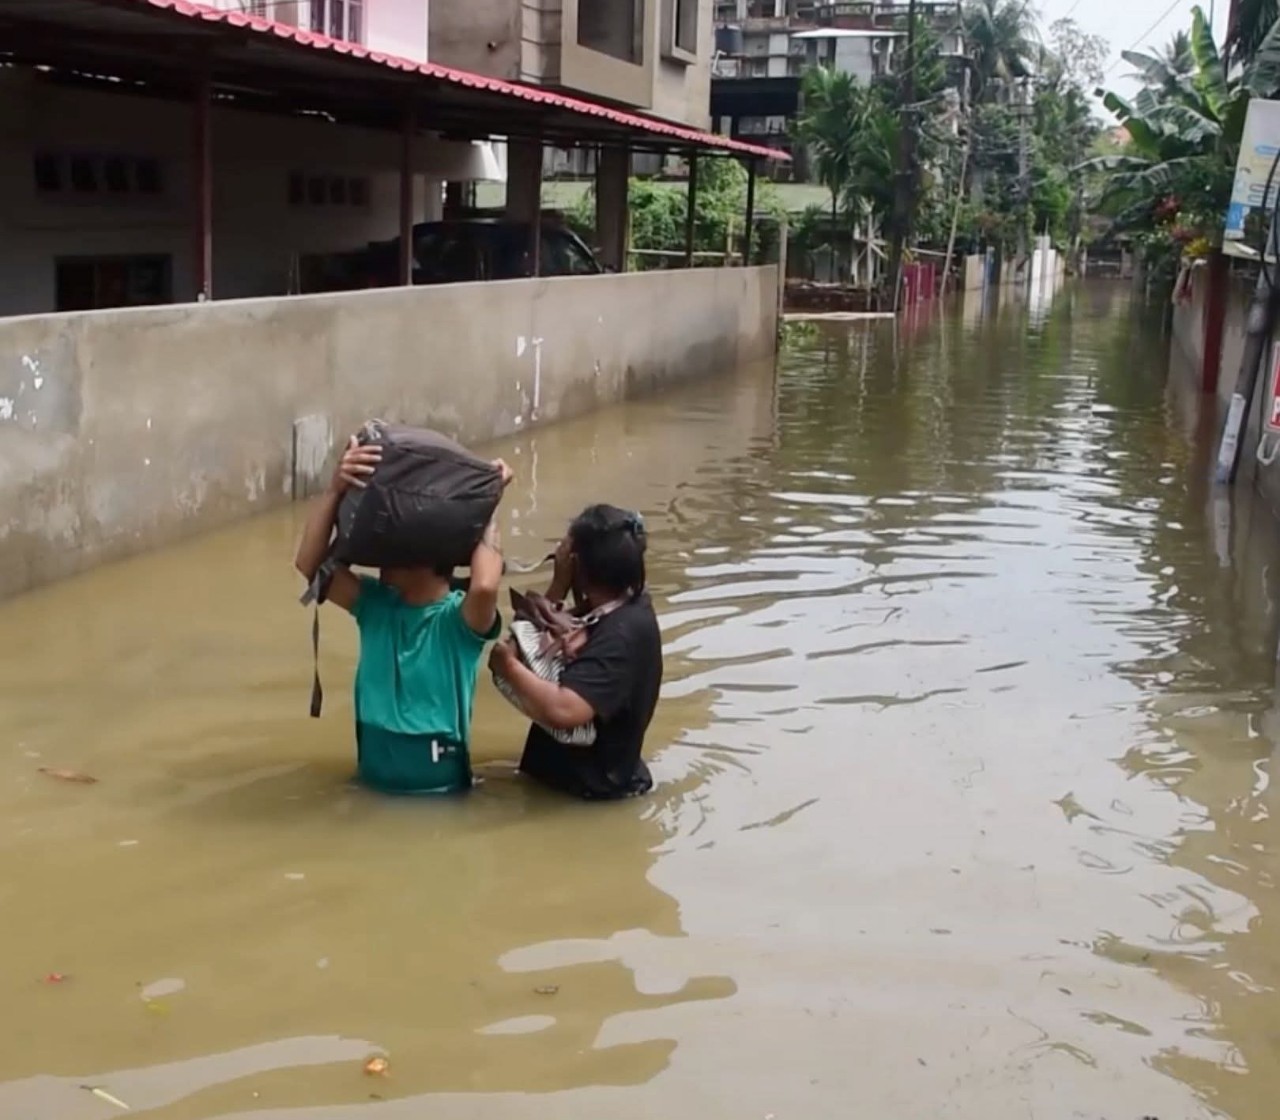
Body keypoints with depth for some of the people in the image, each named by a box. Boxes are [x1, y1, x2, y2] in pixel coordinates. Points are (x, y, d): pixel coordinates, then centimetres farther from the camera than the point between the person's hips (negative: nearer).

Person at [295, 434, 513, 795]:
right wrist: (335, 489, -23)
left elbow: (485, 586, -34)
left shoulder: (459, 617, -10)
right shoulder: (375, 603, 3)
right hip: (374, 777, 4)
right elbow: (310, 564, -11)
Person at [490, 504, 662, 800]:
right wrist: (559, 583, -11)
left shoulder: (621, 636, -28)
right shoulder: (630, 604, -1)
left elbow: (561, 711, -41)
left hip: (589, 785, -9)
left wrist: (508, 665, -25)